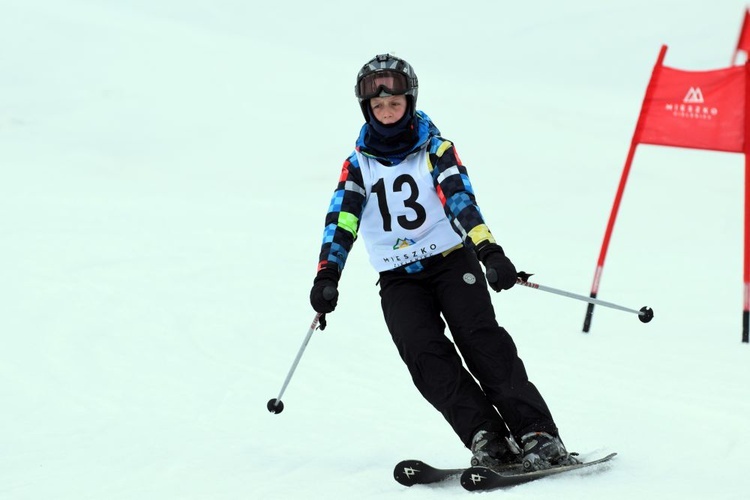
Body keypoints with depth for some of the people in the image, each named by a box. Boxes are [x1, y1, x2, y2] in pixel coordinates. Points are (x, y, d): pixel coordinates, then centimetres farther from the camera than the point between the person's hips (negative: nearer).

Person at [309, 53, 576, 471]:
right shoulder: (358, 164, 9)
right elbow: (342, 219, -3)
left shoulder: (435, 150, 2)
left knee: (482, 340, -21)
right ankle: (487, 438, -26)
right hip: (399, 280, 2)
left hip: (451, 261, -2)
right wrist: (328, 275, -19)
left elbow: (461, 200, -13)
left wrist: (490, 252, -28)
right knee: (427, 357, -20)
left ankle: (536, 435, -24)